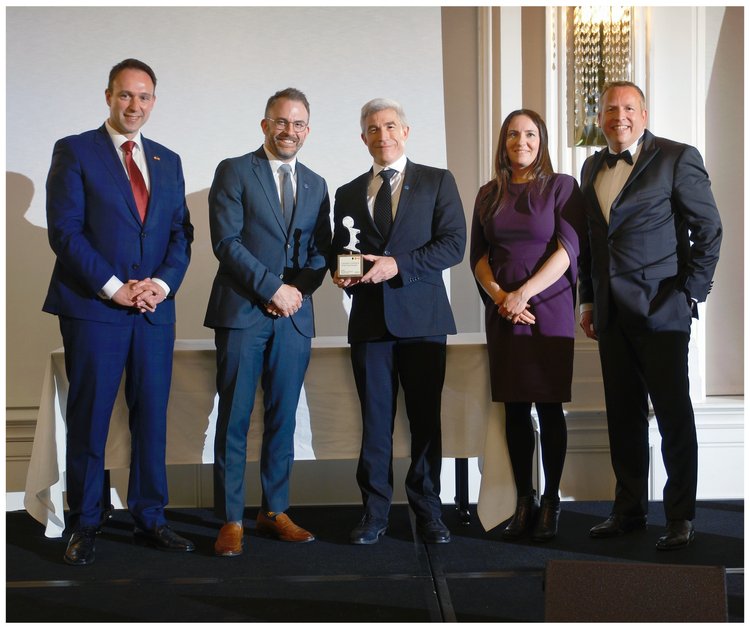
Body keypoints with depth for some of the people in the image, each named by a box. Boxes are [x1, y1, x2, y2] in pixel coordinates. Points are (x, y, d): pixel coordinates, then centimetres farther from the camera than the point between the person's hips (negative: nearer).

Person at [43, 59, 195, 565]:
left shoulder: (168, 161, 16)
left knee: (152, 420, 7)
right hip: (93, 309, -4)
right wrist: (113, 288, -14)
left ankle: (150, 518, 17)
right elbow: (65, 230, -7)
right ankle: (85, 526, 12)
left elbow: (181, 233, 12)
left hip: (155, 310, 4)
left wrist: (163, 282, -6)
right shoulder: (74, 151, 1)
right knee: (88, 422, 1)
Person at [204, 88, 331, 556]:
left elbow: (320, 252, 14)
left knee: (283, 418, 9)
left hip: (294, 316, 4)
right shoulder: (234, 172, 1)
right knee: (234, 419, -1)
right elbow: (226, 241, -8)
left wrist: (298, 290, -5)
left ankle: (275, 512, 19)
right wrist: (271, 287, -14)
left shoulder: (316, 185, 16)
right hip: (242, 313, -4)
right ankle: (231, 521, 7)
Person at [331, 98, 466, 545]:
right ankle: (375, 512, 12)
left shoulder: (438, 182, 6)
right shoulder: (348, 194, 16)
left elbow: (454, 243, -5)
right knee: (375, 420, 4)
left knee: (426, 418, 3)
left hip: (422, 318, -2)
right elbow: (338, 253, 20)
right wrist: (342, 273, -4)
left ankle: (428, 510, 14)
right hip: (370, 319, 2)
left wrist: (398, 265, -15)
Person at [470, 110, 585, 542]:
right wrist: (499, 296, -8)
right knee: (515, 408, 4)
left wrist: (522, 294, -15)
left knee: (549, 406, -1)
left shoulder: (561, 186, 2)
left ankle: (551, 502, 7)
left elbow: (568, 249, -7)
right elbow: (478, 255, 10)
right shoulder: (489, 194, 13)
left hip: (549, 308, -3)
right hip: (502, 310, 3)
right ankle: (524, 502, 10)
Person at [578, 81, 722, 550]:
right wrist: (588, 300, 14)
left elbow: (708, 229, -4)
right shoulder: (593, 167, 14)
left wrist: (690, 294, -9)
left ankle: (682, 518, 11)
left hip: (661, 309, -6)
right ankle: (629, 511, 21)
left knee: (674, 417, 0)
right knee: (624, 417, 11)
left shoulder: (677, 158, -4)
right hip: (612, 313, 6)